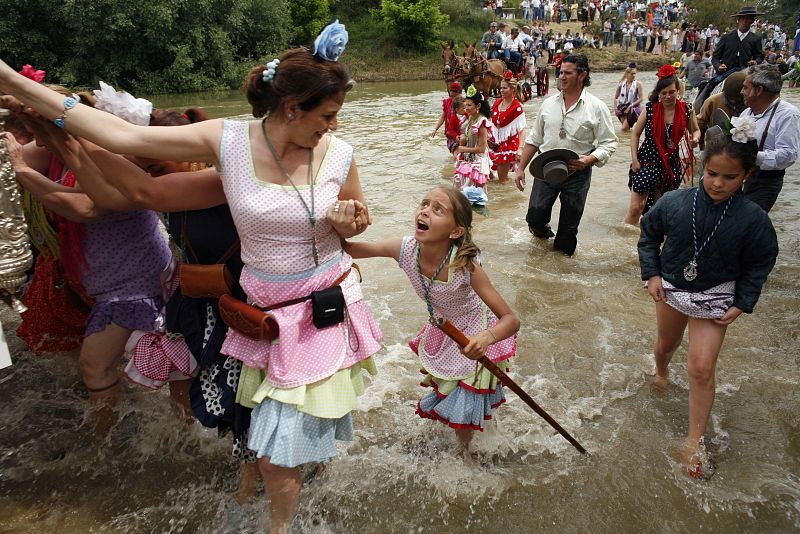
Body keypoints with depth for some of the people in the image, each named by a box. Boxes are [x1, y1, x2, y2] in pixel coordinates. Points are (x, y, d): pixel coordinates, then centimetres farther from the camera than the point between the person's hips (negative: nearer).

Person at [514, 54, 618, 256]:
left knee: (569, 224, 7)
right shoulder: (549, 104, 6)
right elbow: (534, 139, 11)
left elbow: (609, 143, -6)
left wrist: (589, 160, -24)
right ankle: (542, 231, 31)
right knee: (535, 216, -4)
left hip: (577, 172, -2)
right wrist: (521, 168, 6)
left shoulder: (597, 107, -5)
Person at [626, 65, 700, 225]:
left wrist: (695, 139, -10)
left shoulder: (686, 110, -1)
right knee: (635, 208, -9)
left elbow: (695, 130, 14)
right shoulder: (650, 109, -6)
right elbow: (635, 134, 2)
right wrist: (634, 160, -6)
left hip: (671, 163, 3)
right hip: (647, 161, -2)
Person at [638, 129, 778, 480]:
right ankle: (661, 371, 62)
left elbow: (759, 264, -5)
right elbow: (649, 234, 0)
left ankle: (694, 443, 8)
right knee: (665, 344, 25)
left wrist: (742, 304, -9)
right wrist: (652, 274, -6)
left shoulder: (752, 219, -19)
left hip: (714, 300, -2)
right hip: (670, 290, 2)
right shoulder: (674, 202, -17)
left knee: (702, 369, -5)